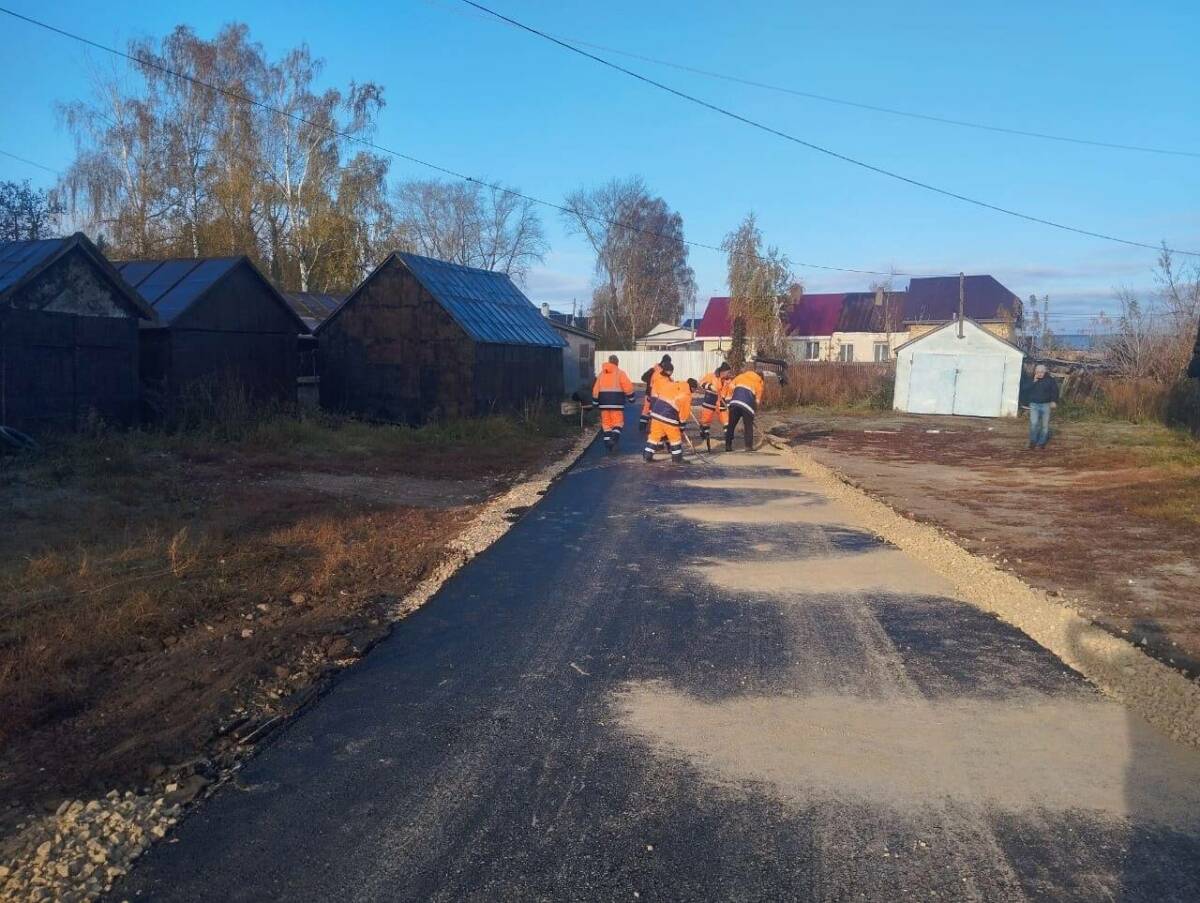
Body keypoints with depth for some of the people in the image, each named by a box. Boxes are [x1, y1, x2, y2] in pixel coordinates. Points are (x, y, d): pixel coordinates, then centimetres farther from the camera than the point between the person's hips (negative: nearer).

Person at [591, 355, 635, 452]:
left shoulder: (601, 373, 10)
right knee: (618, 421, 1)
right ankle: (614, 437, -20)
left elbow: (596, 389, 10)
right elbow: (628, 387, -9)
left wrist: (596, 402, 17)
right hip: (616, 401, -4)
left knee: (606, 422, 11)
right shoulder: (620, 373, -2)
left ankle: (607, 441, 7)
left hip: (604, 401, 4)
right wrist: (631, 397, 5)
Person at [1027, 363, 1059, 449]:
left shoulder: (1050, 380, 1)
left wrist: (1054, 401, -10)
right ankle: (1033, 441, 0)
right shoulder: (1032, 380, 6)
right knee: (1033, 423, -13)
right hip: (1034, 404, 0)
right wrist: (1034, 381, -14)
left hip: (1046, 405, 0)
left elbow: (1055, 390, 0)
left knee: (1045, 425, 3)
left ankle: (1041, 443, 13)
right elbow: (1027, 390, -5)